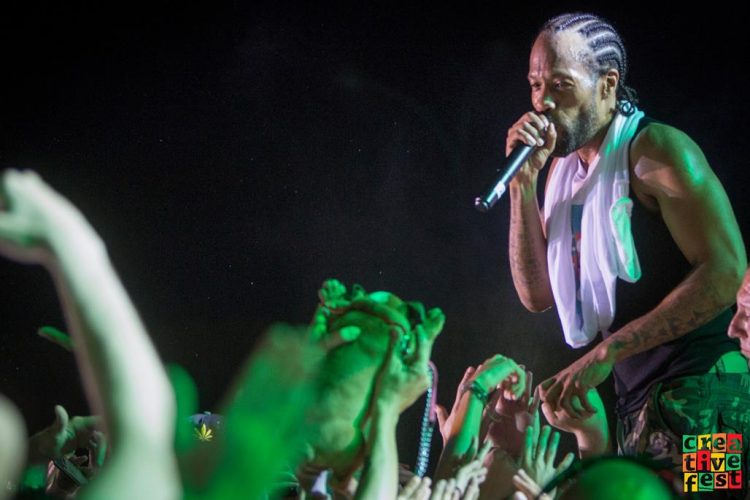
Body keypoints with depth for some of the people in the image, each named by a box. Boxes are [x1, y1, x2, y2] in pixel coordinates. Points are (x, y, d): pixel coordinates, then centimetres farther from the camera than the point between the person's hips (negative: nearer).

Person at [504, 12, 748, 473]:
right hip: (636, 401, 8)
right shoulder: (562, 168, 13)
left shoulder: (654, 150, -11)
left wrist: (606, 353, -23)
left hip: (698, 394, -8)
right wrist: (524, 183, -1)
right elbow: (537, 294, 9)